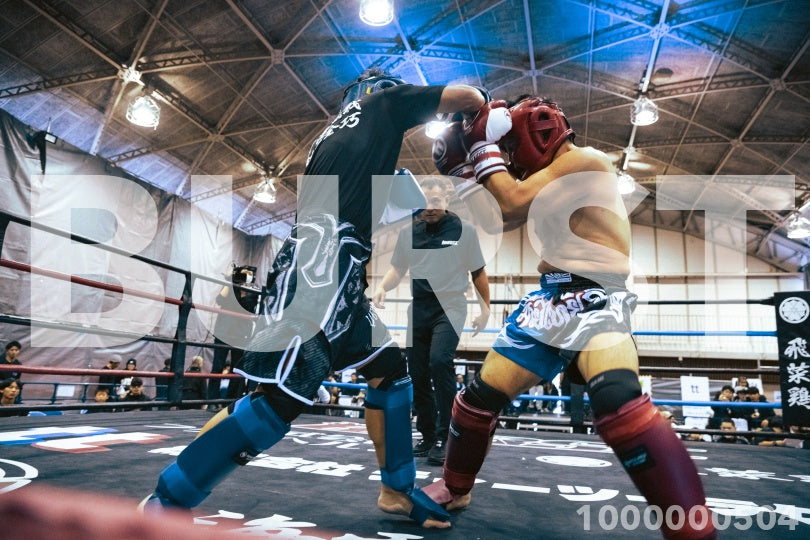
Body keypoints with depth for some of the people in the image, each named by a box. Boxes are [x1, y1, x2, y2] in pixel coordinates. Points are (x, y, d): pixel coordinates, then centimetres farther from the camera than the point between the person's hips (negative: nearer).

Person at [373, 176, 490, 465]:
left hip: (450, 308, -4)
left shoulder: (464, 230, -1)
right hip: (417, 309, 4)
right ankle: (427, 437, 24)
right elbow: (398, 268, 16)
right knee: (418, 374, 7)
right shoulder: (408, 232, 6)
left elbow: (478, 272, 6)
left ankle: (442, 438, -14)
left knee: (439, 360, -25)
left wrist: (485, 309, 7)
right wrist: (382, 286, -3)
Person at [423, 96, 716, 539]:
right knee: (481, 394, 6)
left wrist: (484, 145, -6)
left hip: (596, 299, -8)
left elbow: (513, 204, -17)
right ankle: (454, 488, 29)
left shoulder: (585, 160, -8)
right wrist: (478, 158, 14)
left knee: (617, 400, -37)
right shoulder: (546, 179, 18)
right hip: (549, 301, 8)